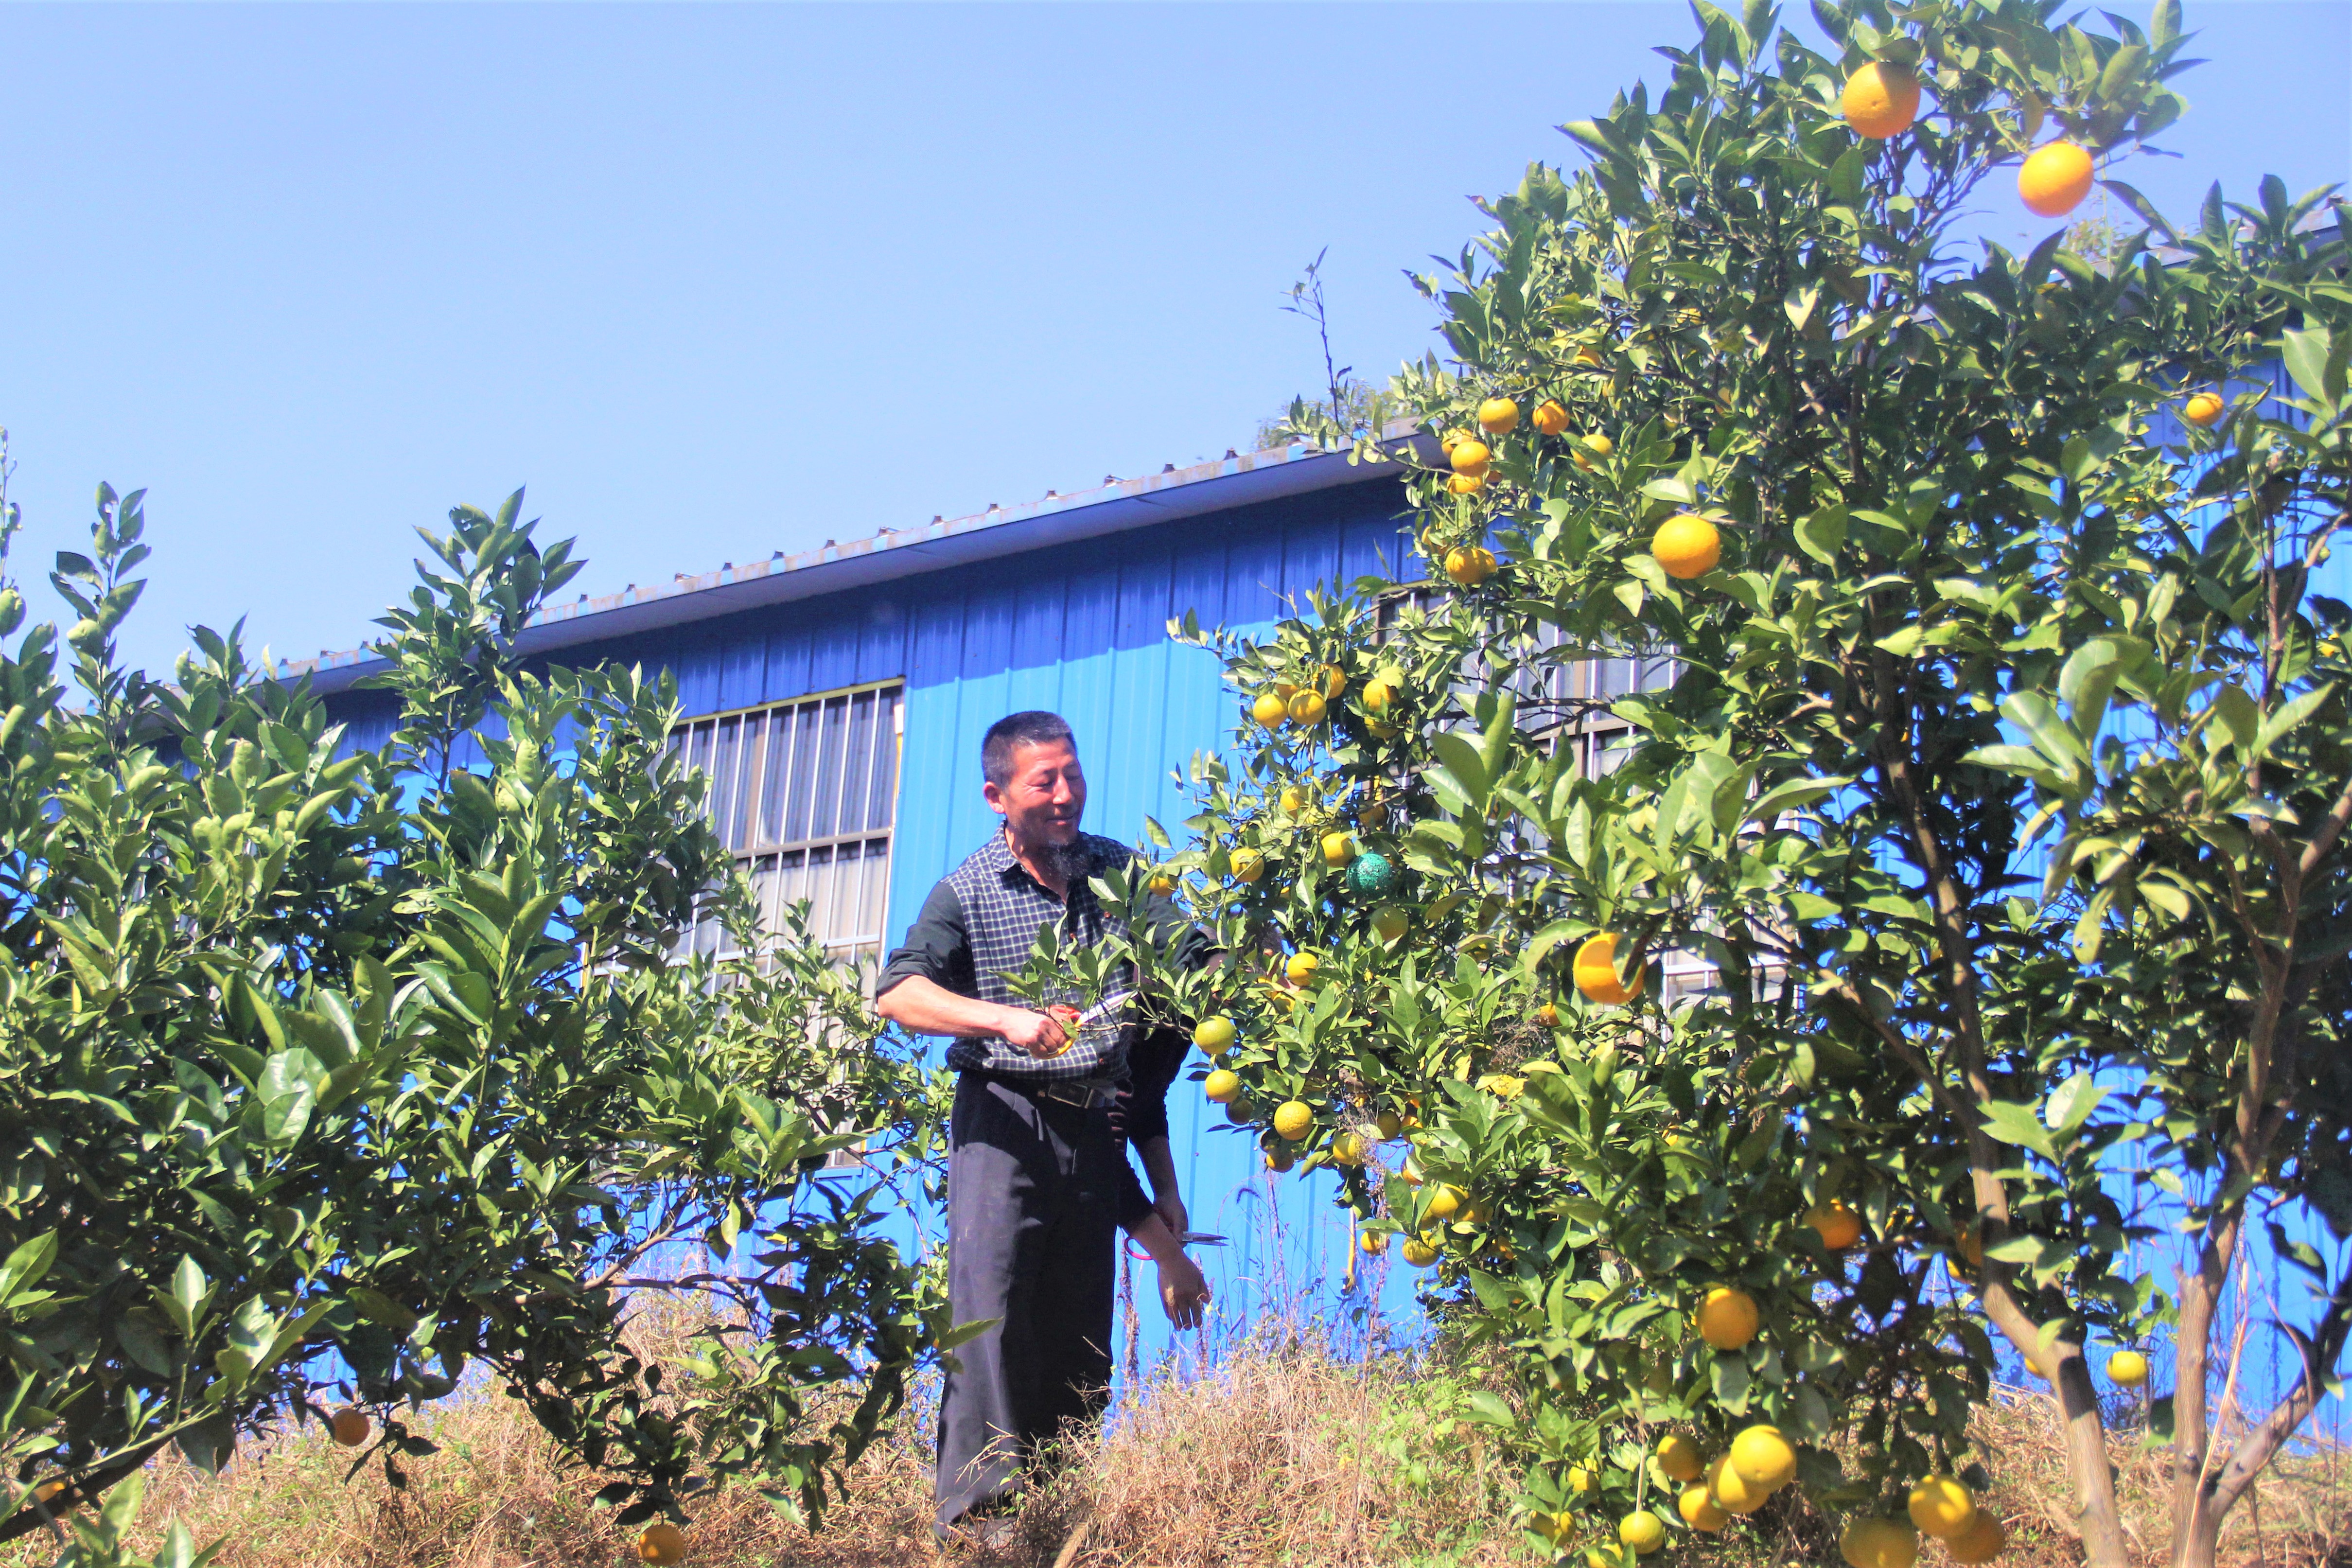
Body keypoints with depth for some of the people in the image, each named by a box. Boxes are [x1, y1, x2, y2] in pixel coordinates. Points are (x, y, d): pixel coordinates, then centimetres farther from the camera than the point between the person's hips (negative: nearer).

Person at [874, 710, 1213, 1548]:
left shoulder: (1123, 872, 8)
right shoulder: (969, 891, -3)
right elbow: (898, 992, -15)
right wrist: (1003, 1018, -29)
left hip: (1095, 1125, 4)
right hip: (1005, 1118, -4)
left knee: (1080, 1324, 7)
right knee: (992, 1305, -12)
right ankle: (977, 1505, -7)